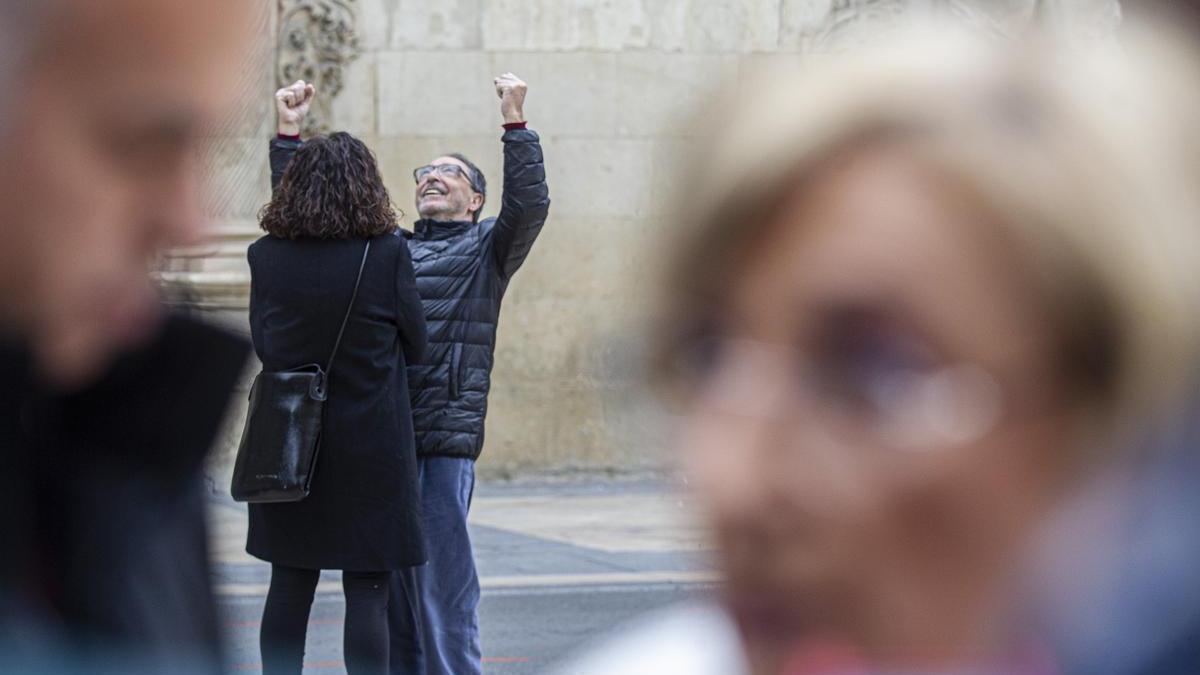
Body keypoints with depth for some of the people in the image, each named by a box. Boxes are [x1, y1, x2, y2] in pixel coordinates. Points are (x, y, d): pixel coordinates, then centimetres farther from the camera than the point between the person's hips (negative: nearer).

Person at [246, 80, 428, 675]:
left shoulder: (266, 257, -3)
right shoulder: (388, 253, -11)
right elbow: (415, 343, 0)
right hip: (370, 447, -3)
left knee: (289, 586, 11)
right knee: (367, 592, 0)